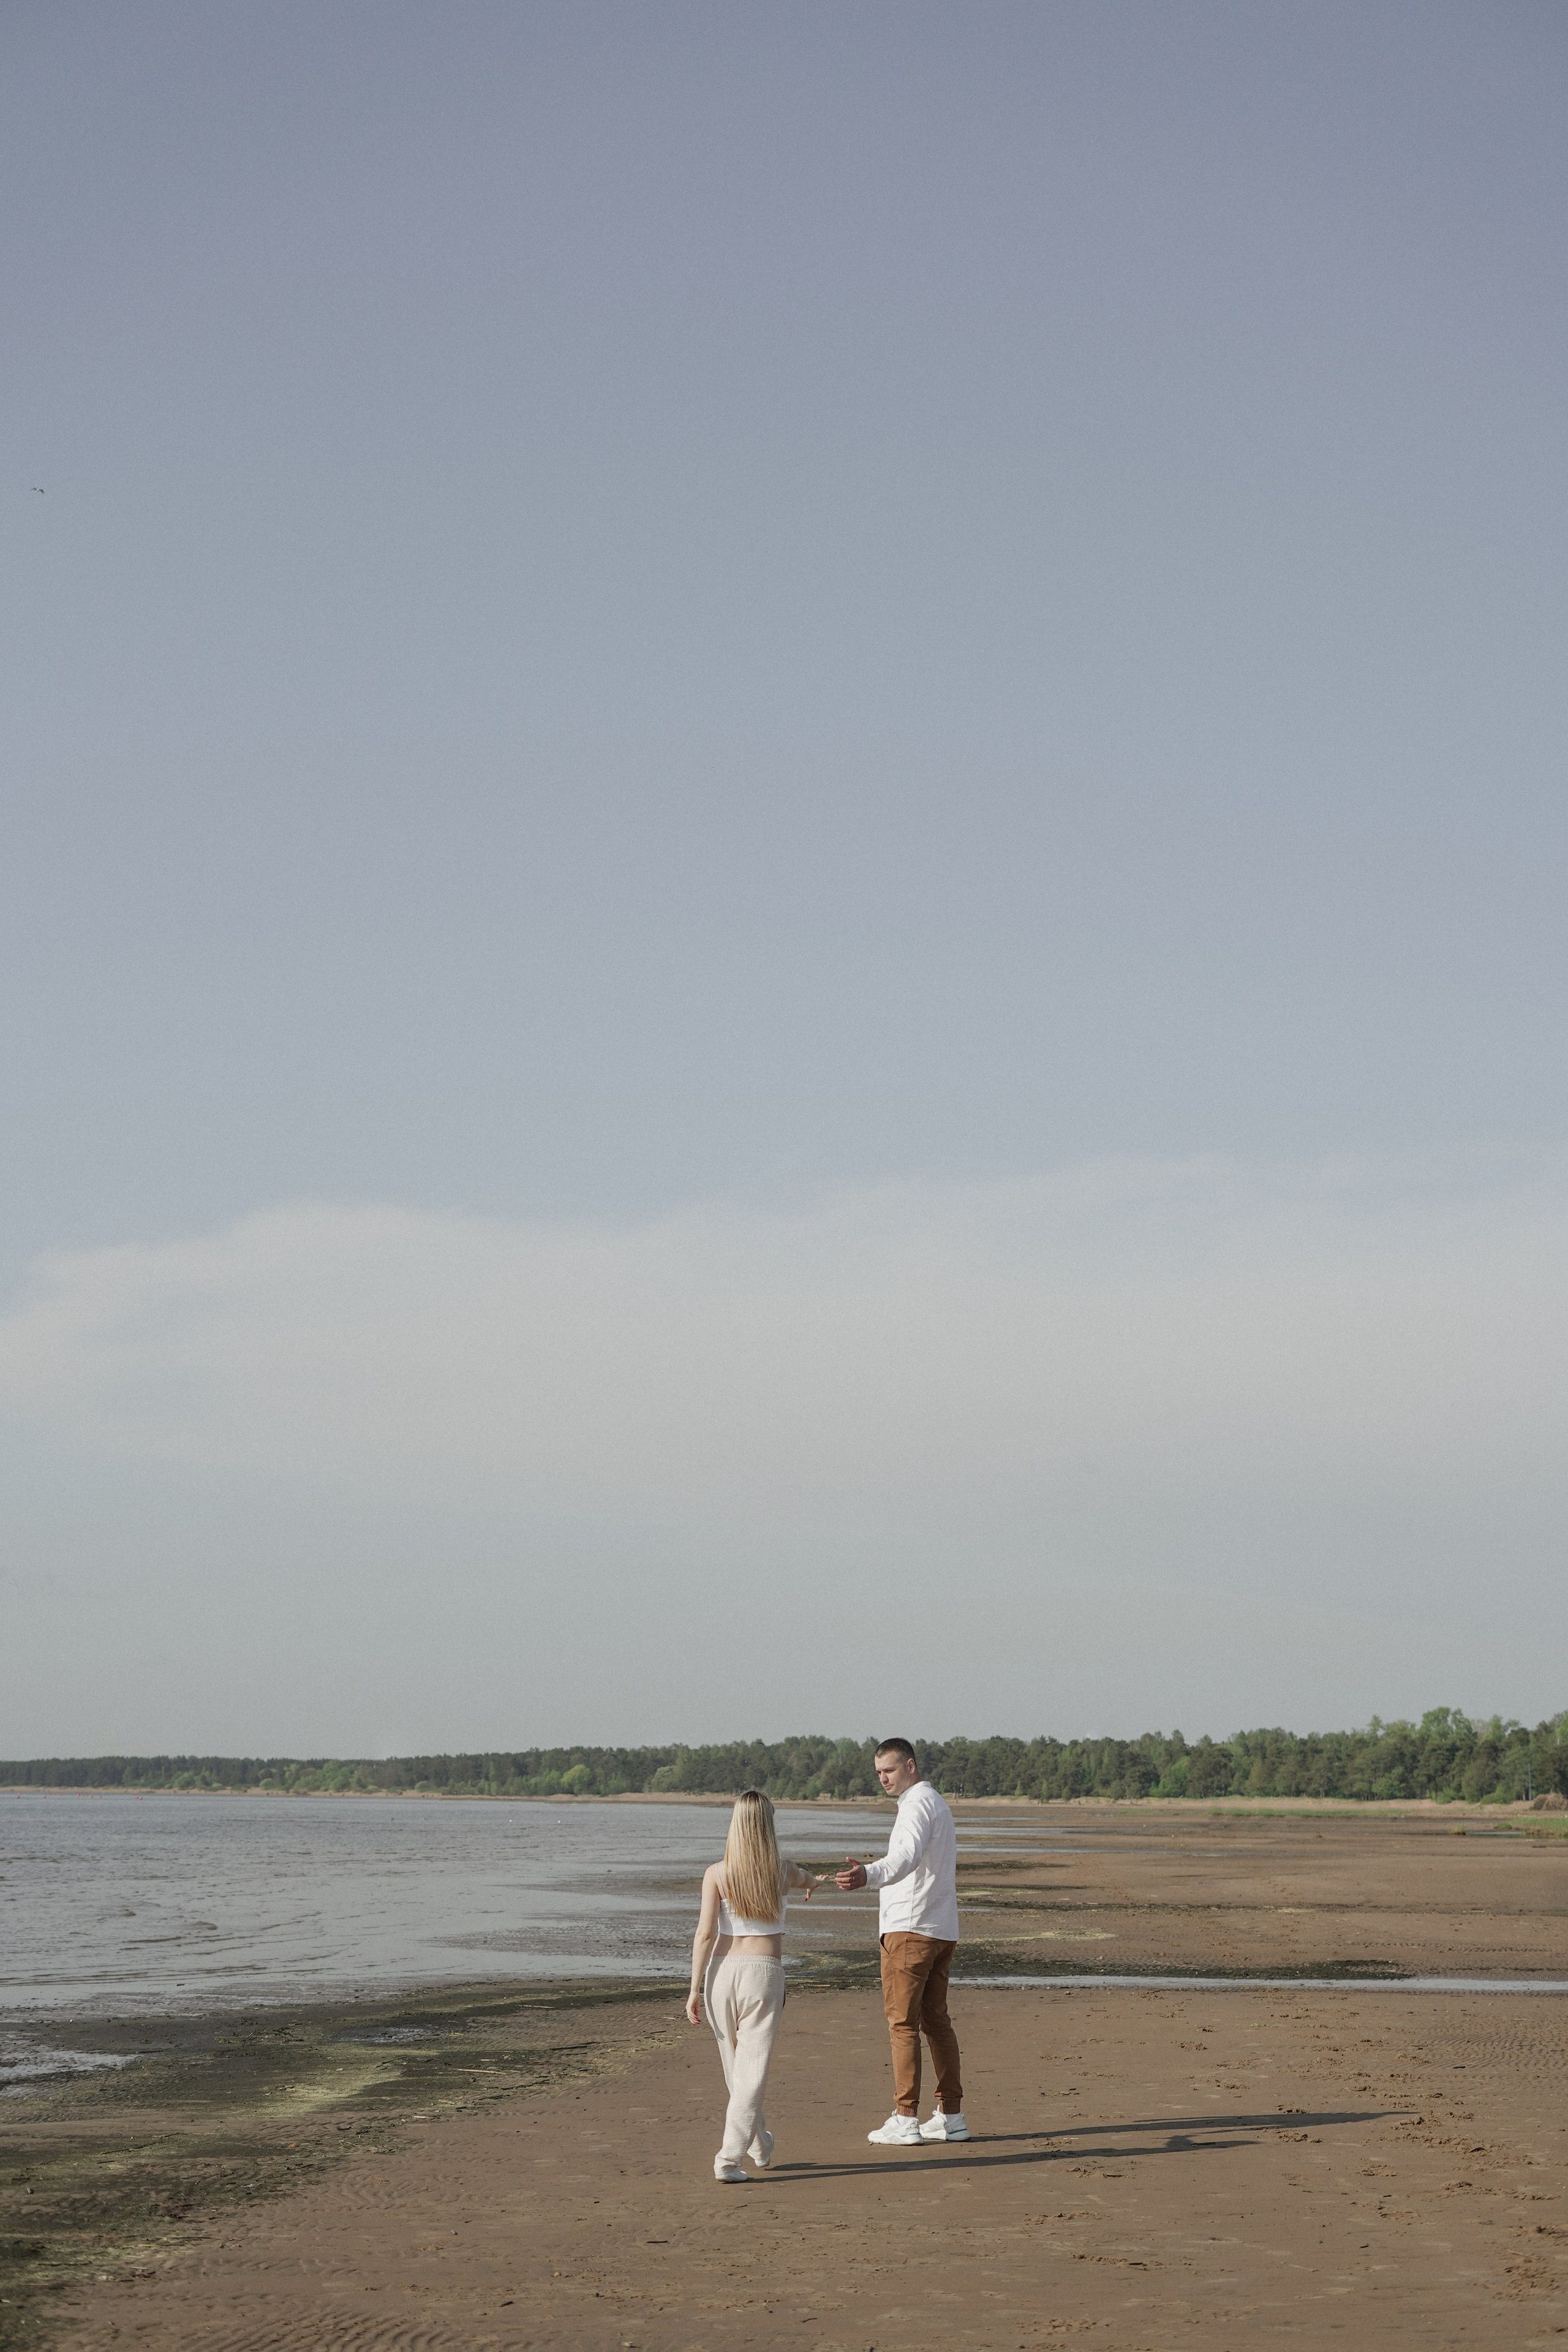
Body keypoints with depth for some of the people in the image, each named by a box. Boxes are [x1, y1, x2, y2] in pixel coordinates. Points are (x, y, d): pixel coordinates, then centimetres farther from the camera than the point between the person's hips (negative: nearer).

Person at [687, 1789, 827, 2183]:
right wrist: (817, 1882, 51)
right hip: (764, 1972, -1)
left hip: (722, 1971, 1)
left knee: (736, 2066, 17)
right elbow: (805, 1879, 27)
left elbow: (705, 1933, -10)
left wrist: (695, 1988, -7)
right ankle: (729, 2159, -11)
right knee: (752, 2070, 0)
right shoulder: (784, 1872, 1)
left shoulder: (716, 1874, -4)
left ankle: (760, 2147, 33)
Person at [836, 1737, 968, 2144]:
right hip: (943, 1930, 10)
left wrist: (868, 1874, -50)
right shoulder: (938, 1804, 21)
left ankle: (905, 2121, -10)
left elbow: (907, 1857, -32)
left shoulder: (918, 1805, -13)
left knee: (903, 2023, -8)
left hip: (909, 1928, -10)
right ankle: (951, 2115, 14)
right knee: (936, 2022, 12)